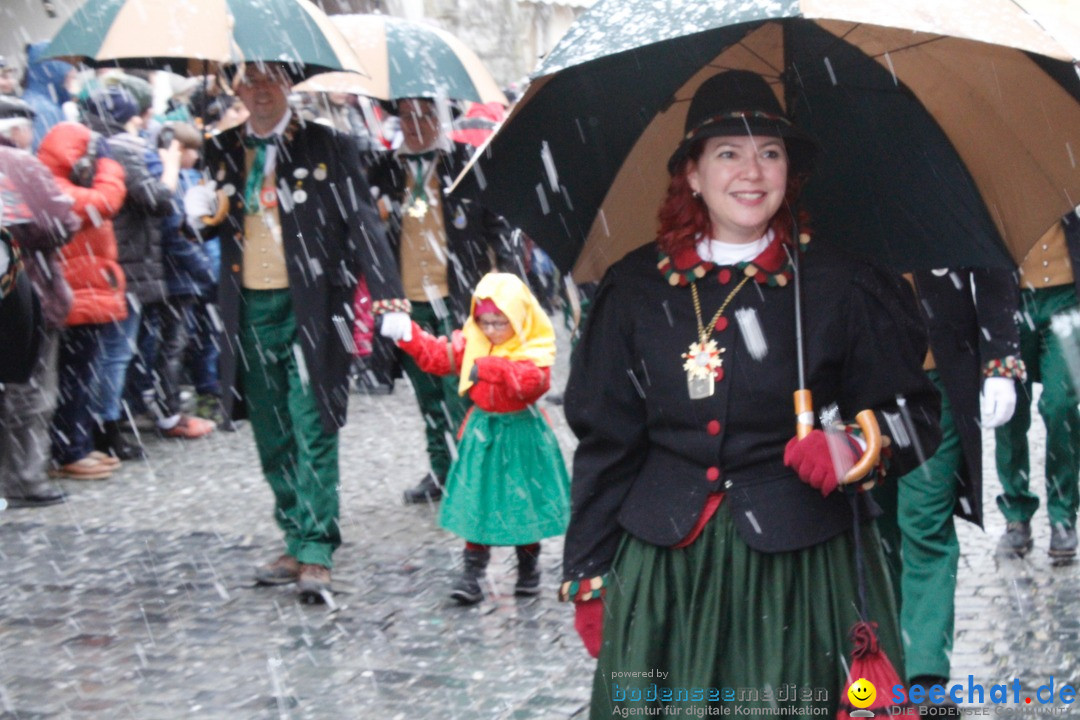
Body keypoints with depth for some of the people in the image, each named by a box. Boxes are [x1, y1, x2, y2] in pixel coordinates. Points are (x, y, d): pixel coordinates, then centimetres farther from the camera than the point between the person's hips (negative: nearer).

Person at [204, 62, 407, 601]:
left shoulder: (327, 147, -2)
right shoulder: (222, 151, 10)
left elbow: (362, 222, -7)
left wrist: (388, 300, -18)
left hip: (309, 309, -5)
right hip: (248, 312, 5)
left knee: (313, 434, -7)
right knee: (273, 440, 11)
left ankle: (316, 555, -4)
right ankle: (296, 544, 23)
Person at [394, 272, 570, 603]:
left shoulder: (533, 351, -14)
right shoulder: (471, 343, 1)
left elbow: (533, 381, -31)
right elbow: (437, 355, -1)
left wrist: (492, 368, -37)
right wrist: (408, 335, -15)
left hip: (521, 435, -3)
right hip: (483, 431, 3)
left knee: (524, 504, 9)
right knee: (476, 505, 3)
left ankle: (528, 567, 27)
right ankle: (472, 571, 7)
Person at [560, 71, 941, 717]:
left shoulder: (838, 284, 0)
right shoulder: (638, 287, 5)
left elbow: (916, 412, 5)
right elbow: (605, 441, 9)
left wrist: (861, 445, -17)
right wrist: (588, 577, 7)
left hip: (803, 566, -1)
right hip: (664, 562, 1)